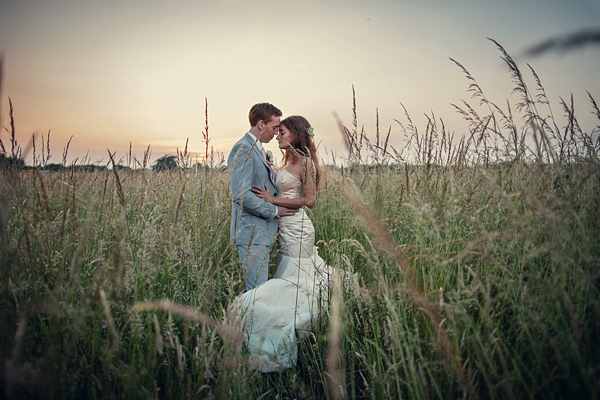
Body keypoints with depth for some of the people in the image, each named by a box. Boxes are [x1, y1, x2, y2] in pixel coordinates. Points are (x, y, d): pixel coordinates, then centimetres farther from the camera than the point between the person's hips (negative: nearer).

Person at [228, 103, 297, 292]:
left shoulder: (257, 149, 18)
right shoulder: (243, 149, -14)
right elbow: (242, 194, -22)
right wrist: (274, 210, -14)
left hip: (263, 231, 10)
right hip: (252, 233, -10)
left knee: (261, 286, 13)